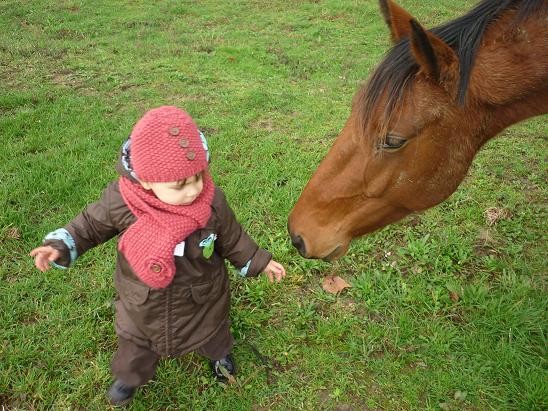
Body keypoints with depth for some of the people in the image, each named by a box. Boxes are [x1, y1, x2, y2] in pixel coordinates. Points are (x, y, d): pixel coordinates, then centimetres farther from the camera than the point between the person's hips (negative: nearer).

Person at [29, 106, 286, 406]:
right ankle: (130, 375, 64)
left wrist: (259, 262, -1)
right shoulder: (119, 201, -31)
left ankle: (219, 353, 69)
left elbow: (231, 239, -9)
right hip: (142, 307, 0)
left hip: (202, 301, 1)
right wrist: (59, 247, -22)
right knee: (136, 344, 29)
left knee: (211, 333, 32)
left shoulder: (212, 202, -28)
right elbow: (90, 225, -10)